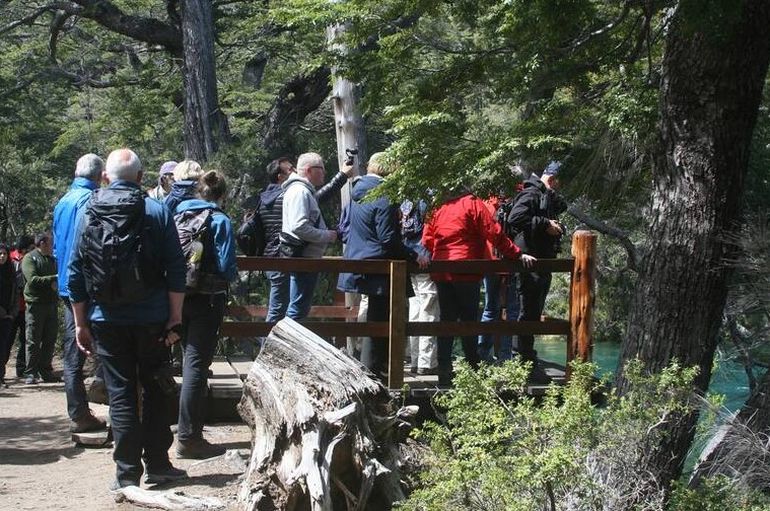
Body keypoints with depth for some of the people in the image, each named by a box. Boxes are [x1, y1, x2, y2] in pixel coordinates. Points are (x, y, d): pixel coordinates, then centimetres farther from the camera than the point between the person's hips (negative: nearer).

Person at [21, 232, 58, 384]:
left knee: (49, 340, 7)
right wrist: (53, 279, -19)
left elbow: (59, 280, 18)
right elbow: (32, 280, -15)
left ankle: (46, 371, 14)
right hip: (36, 304, -6)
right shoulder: (29, 258, -3)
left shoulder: (52, 260, 18)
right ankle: (30, 373, -1)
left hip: (51, 304, 6)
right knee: (33, 341, -3)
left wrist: (57, 283, -6)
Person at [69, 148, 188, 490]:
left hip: (107, 321, 1)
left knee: (120, 394, 5)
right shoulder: (157, 212, -3)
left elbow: (75, 273, 3)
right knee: (156, 391, 12)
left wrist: (81, 324, 9)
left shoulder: (89, 214, 2)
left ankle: (127, 472, 5)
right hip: (151, 320, -1)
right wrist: (175, 317, -2)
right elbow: (175, 269, -7)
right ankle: (157, 465, 15)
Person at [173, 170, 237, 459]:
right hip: (207, 299, -6)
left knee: (191, 359, 18)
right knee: (197, 364, -4)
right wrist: (231, 277, 6)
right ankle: (188, 438, -3)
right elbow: (227, 266, -15)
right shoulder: (219, 220, -10)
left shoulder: (178, 215, 6)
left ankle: (190, 431, 26)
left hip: (179, 297, 6)